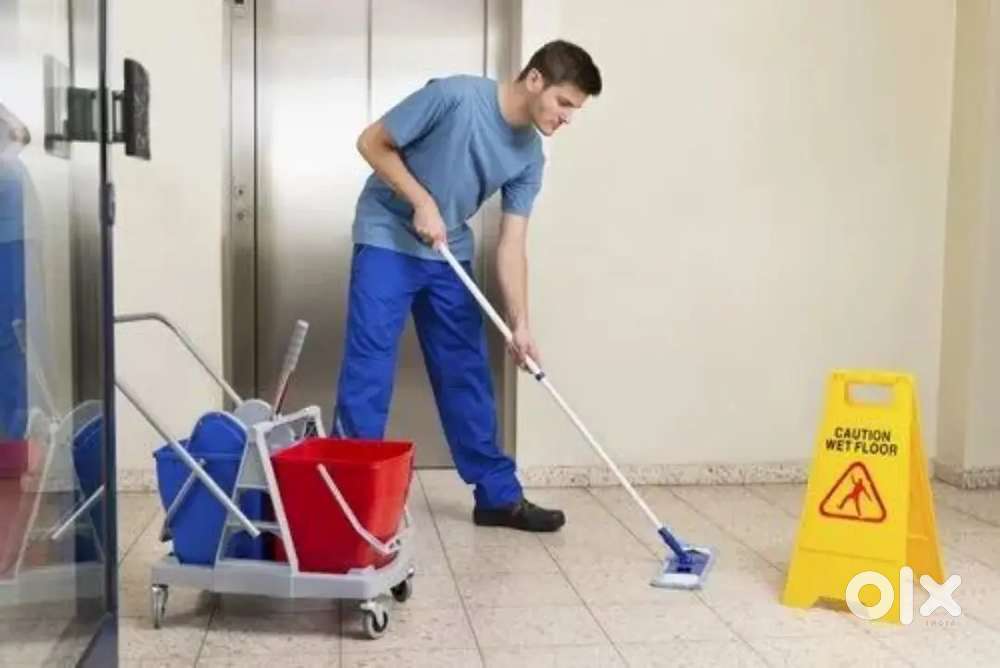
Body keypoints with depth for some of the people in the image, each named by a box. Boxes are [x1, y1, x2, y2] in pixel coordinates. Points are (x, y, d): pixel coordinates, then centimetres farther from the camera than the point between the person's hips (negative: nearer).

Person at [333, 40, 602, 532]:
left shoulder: (530, 157, -4)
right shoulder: (455, 95, -22)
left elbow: (511, 245, -5)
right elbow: (372, 143, -14)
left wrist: (520, 324, -12)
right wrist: (422, 203, -21)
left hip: (449, 254, 6)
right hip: (387, 238, -6)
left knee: (467, 377, 6)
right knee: (368, 375, -10)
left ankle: (499, 496, 13)